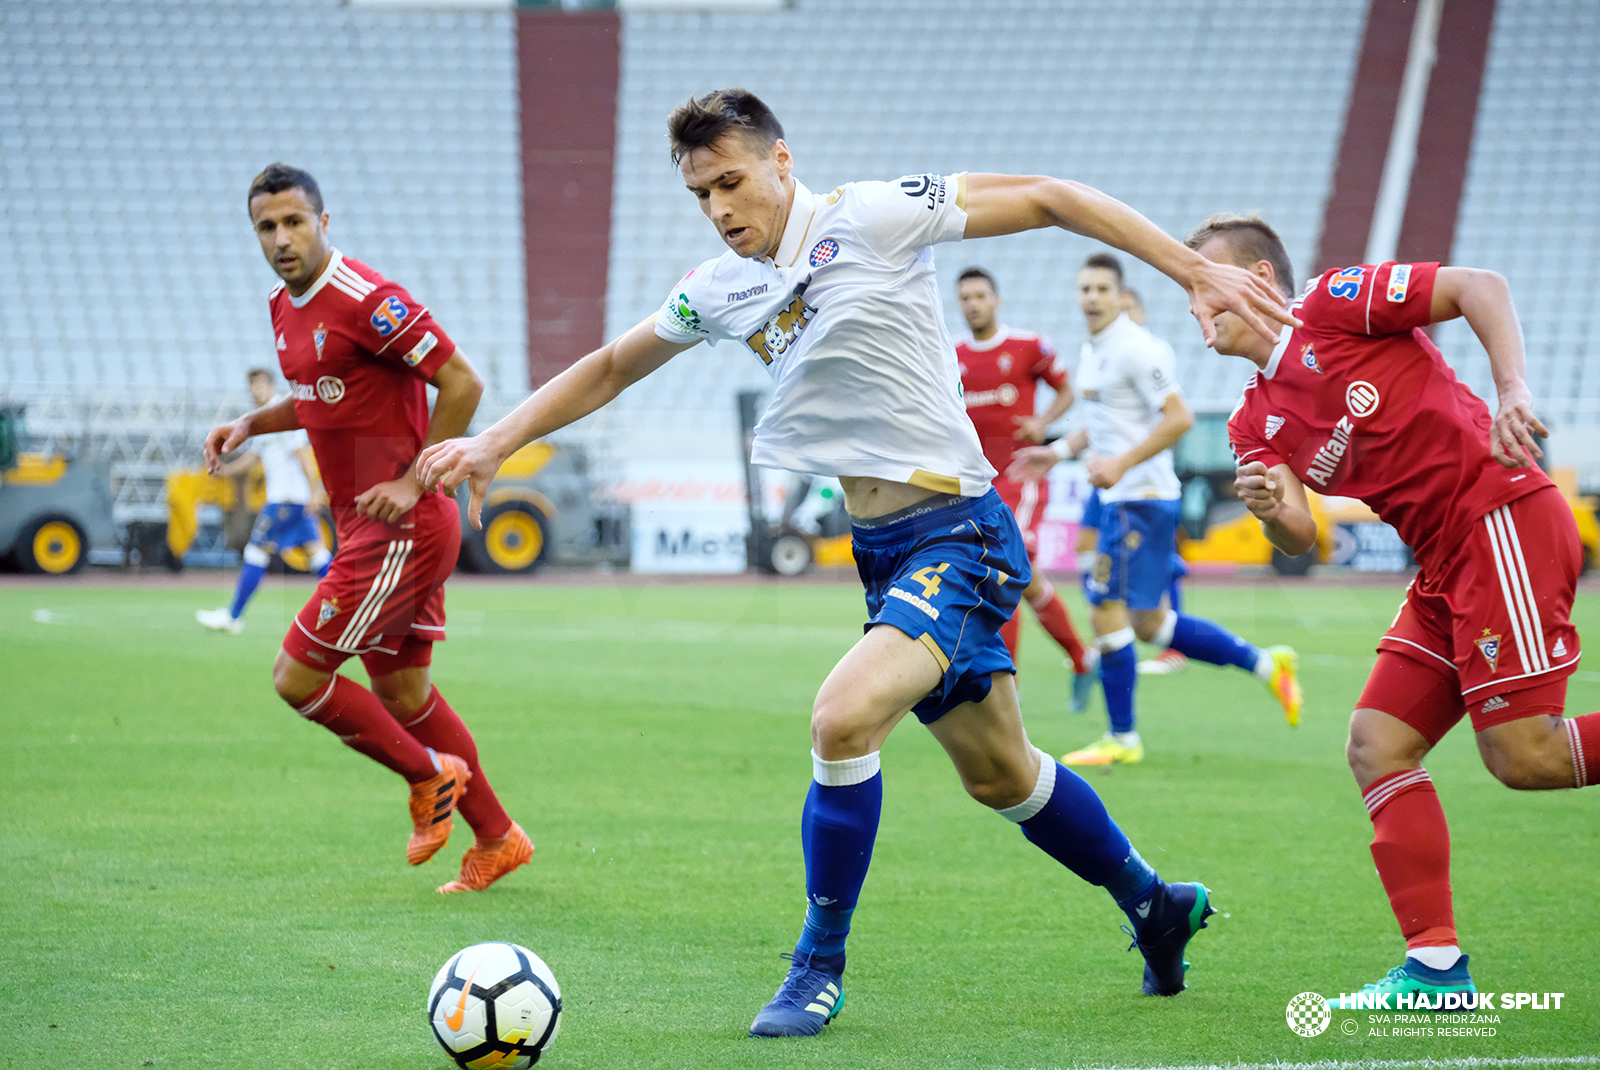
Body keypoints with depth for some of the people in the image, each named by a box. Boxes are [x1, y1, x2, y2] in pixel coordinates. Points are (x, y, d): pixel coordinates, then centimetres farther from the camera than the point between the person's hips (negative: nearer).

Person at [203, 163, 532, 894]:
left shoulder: (365, 300, -18)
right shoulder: (284, 308, 10)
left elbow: (461, 383, -18)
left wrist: (412, 482, -19)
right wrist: (251, 423, 11)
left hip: (401, 528, -9)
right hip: (365, 528, 9)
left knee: (297, 677, -8)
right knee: (403, 695, 15)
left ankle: (428, 776, 10)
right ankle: (496, 839, 26)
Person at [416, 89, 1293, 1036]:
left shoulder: (873, 217, -13)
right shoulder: (723, 290, 6)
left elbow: (1049, 198, -9)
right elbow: (610, 368, 19)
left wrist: (1195, 270, -13)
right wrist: (492, 444, 8)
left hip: (959, 535, -8)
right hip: (881, 548, 8)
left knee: (843, 717, -25)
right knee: (999, 775, 16)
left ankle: (820, 968, -9)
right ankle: (1154, 906, 38)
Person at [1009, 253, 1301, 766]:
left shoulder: (1136, 349, -15)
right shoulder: (1092, 351, 15)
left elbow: (1178, 417, -20)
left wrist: (1121, 463, -24)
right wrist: (1058, 451, 18)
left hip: (1141, 498, -10)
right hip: (1119, 499, 10)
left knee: (1108, 610, -9)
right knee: (1145, 622, 11)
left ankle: (1121, 738, 0)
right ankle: (1264, 663, 19)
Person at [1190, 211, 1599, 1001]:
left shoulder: (1335, 302, -3)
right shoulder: (1256, 423, 16)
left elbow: (1480, 286, -9)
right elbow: (1301, 538, 6)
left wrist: (1512, 389, -22)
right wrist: (1272, 512, -17)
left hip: (1503, 519, -8)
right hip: (1444, 567, 9)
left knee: (1522, 754, -16)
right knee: (1376, 746, 1)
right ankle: (1436, 964, 1)